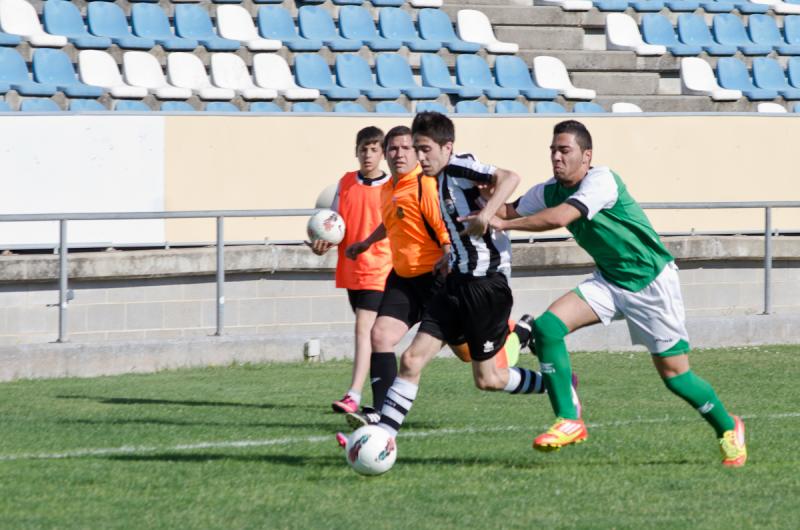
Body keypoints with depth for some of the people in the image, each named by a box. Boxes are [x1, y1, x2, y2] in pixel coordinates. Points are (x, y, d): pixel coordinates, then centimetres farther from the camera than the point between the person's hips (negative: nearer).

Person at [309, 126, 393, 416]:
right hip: (351, 269, 5)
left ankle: (353, 396, -22)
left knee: (363, 329, -17)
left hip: (378, 269, -5)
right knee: (373, 333, 15)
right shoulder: (346, 183, 7)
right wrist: (324, 242, -11)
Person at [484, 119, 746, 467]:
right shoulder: (549, 191, 1)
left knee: (673, 372, -4)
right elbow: (511, 211, 8)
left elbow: (559, 218, -35)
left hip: (652, 281, -7)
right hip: (609, 280, 7)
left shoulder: (601, 180, -24)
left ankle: (727, 428, 22)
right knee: (548, 326, -15)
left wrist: (502, 224, -30)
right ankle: (568, 422, -8)